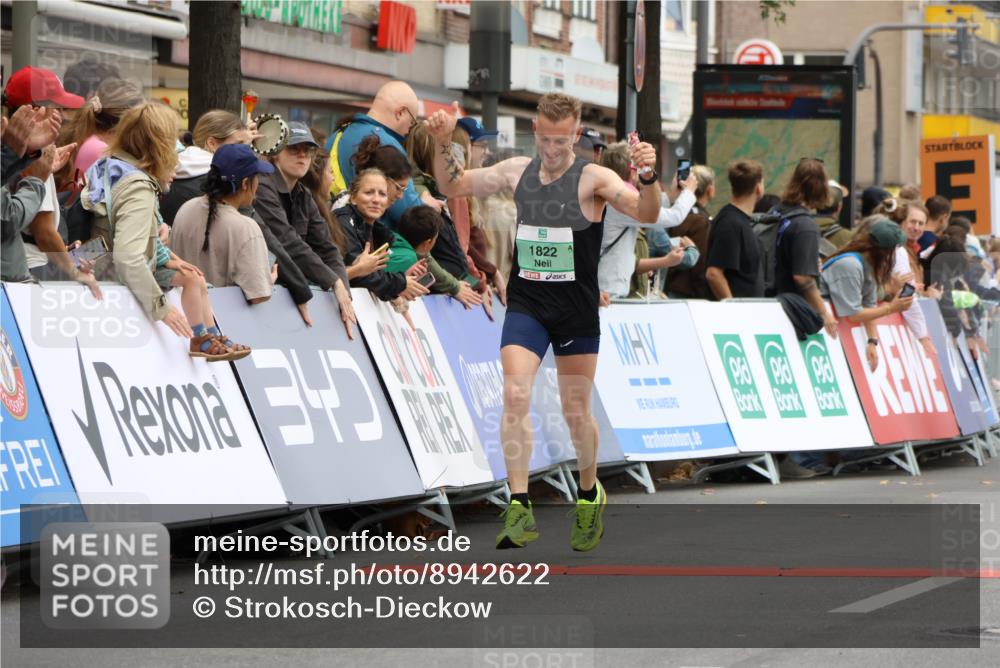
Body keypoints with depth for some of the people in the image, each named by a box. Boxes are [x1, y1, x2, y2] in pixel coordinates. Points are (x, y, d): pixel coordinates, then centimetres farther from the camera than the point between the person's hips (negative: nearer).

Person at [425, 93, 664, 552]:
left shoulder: (593, 179, -9)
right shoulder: (517, 172, 4)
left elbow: (646, 214, -23)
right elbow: (452, 186, 15)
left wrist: (648, 177, -43)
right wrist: (443, 144, -3)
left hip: (577, 312, -2)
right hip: (526, 305, 2)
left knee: (576, 411, 8)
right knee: (515, 396, -16)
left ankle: (590, 497, 33)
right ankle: (520, 508, -17)